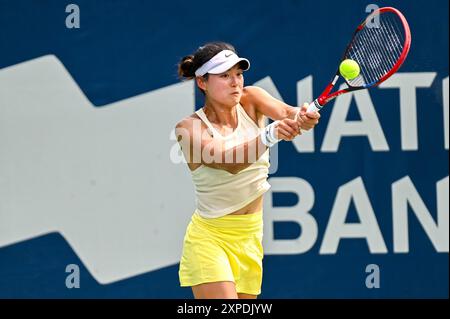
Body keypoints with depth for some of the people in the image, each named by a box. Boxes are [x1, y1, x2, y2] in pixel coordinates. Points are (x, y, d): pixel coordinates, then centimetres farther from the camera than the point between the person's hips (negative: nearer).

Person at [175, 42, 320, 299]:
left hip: (250, 238, 5)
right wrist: (270, 135, -47)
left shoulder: (251, 100, -1)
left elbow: (285, 111, -22)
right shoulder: (189, 128, -14)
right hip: (210, 237, -5)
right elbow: (228, 161, -31)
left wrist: (303, 117, -46)